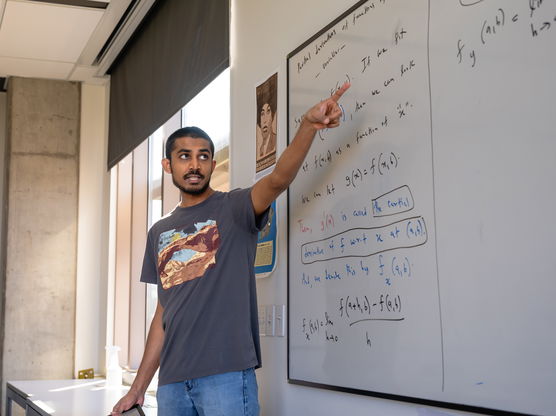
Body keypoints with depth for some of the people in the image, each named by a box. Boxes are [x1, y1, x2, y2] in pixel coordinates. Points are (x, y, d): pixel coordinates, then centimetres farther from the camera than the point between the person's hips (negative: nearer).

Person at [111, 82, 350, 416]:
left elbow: (279, 179, -21)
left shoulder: (234, 209, 0)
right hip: (172, 381, 5)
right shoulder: (159, 233, 16)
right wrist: (139, 388, 15)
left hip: (226, 374, -5)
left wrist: (309, 125, -39)